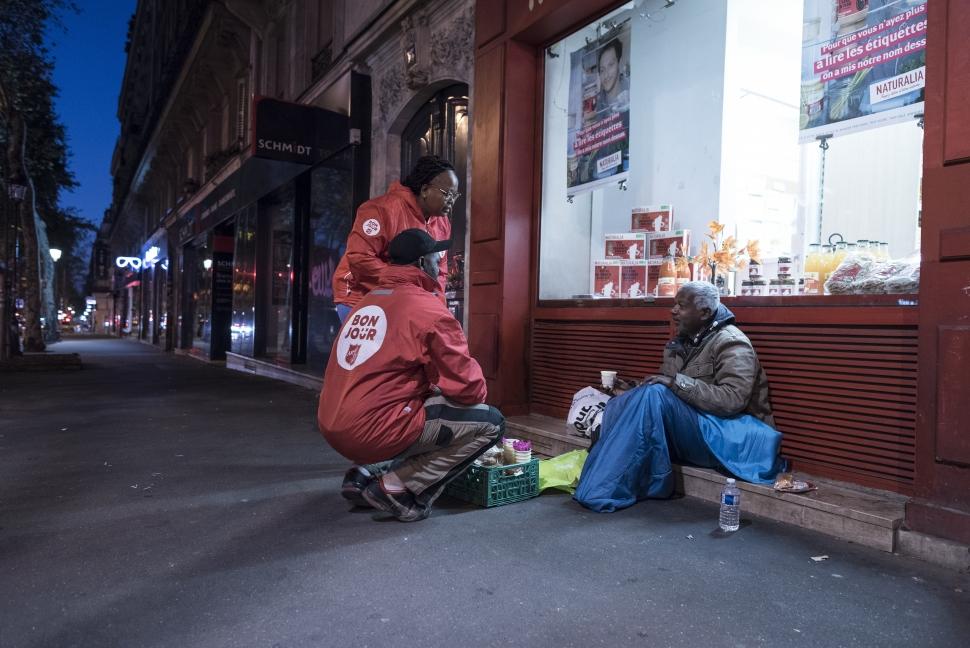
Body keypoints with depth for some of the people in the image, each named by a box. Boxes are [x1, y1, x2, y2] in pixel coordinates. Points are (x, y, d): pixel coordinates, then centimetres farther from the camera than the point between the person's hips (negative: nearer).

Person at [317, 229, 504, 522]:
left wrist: (434, 389, 19)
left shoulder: (366, 302, 15)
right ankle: (397, 488, -5)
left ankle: (367, 474, 14)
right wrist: (477, 392, 14)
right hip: (374, 431, -8)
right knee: (490, 422, -1)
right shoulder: (428, 308, -8)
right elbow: (467, 387, -9)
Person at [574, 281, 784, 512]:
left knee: (655, 395, -30)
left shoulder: (731, 344, -11)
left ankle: (609, 489, -28)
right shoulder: (681, 342, 13)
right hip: (688, 434, 8)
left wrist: (677, 382, -27)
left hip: (723, 436, -8)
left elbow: (732, 399, -25)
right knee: (619, 405, -7)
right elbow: (666, 385, 13)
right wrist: (640, 390, -9)